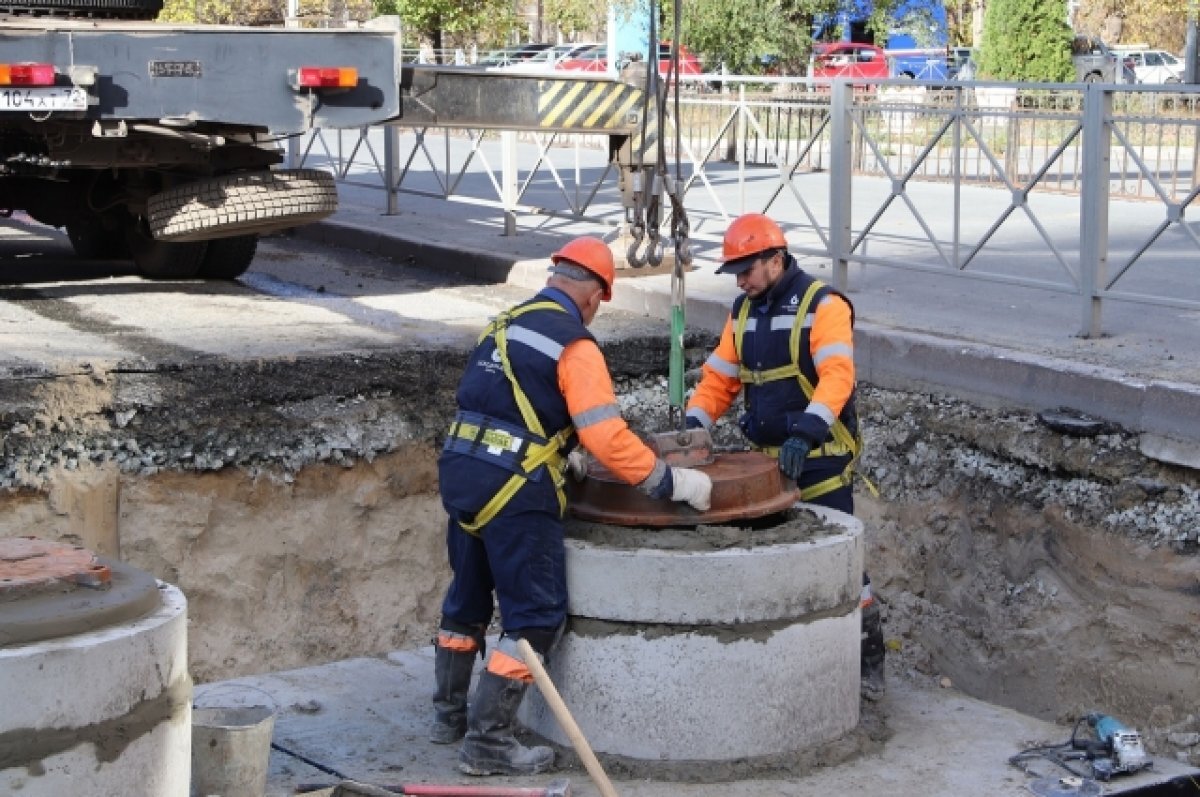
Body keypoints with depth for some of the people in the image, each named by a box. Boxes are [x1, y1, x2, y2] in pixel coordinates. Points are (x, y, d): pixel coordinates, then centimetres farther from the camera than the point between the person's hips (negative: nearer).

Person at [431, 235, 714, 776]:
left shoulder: (504, 325, 16)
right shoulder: (574, 345, -10)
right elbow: (608, 437, -17)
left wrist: (559, 455, 36)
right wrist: (672, 482, -9)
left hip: (459, 472, 9)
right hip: (514, 490, -8)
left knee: (468, 596, 23)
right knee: (536, 615, 0)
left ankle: (449, 714, 35)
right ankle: (488, 741, 0)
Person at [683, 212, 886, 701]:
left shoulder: (823, 306, -12)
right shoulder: (743, 311, 11)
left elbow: (837, 376, -25)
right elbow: (720, 376, 13)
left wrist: (807, 430, -38)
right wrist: (695, 421, -4)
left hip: (820, 458, -7)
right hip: (768, 457, 7)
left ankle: (869, 660, 5)